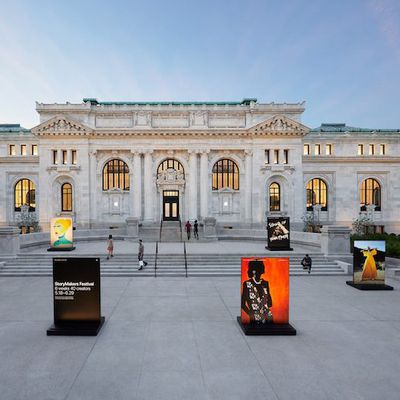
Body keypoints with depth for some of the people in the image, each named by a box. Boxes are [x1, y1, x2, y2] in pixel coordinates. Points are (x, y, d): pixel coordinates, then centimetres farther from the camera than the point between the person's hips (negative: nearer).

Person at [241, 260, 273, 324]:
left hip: (267, 316, 3)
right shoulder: (247, 284, -3)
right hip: (255, 318, -3)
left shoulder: (265, 283, 9)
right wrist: (250, 314, -9)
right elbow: (243, 304, 0)